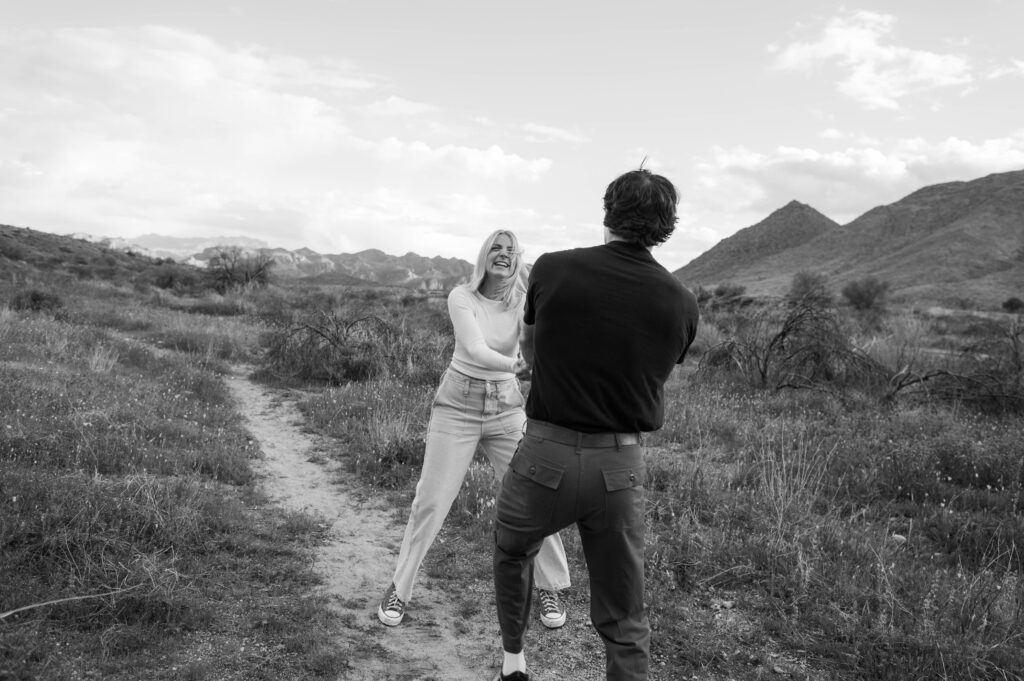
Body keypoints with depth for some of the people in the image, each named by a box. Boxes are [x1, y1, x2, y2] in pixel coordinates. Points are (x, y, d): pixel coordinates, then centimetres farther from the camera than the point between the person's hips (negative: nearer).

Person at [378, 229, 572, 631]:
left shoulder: (523, 302, -5)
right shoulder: (461, 297, -12)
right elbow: (475, 350, -27)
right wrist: (516, 364, -37)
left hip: (507, 409, 2)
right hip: (457, 406, -2)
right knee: (430, 502, -2)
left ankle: (550, 589, 20)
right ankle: (399, 590, 18)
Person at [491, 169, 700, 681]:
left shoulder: (552, 270, -8)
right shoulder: (681, 303, -4)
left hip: (547, 455, -1)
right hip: (621, 467, 1)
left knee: (511, 553, 30)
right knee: (625, 624, 13)